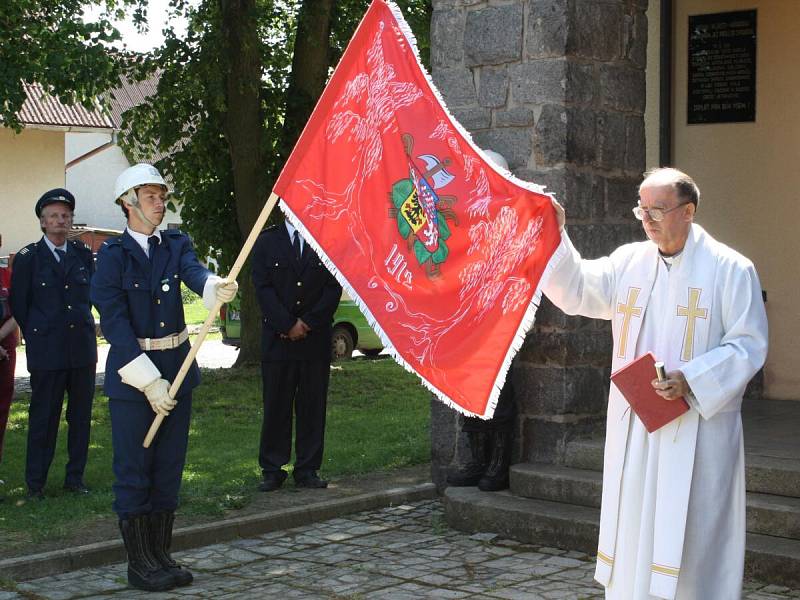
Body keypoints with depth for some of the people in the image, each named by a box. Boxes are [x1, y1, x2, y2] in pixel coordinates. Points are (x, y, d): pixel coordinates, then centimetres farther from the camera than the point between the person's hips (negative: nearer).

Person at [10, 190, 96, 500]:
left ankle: (75, 477, 18)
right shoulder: (28, 257, -1)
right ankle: (35, 483, 11)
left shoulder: (83, 254, 9)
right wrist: (36, 337, 5)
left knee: (81, 416, 8)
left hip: (83, 347, 4)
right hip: (46, 352, -3)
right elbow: (18, 304, 3)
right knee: (43, 418, 1)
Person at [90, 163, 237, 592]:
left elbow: (194, 272, -15)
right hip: (131, 372, -5)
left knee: (169, 467, 11)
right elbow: (113, 322, -13)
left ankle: (161, 554, 22)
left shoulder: (175, 244, 7)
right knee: (134, 470, 1)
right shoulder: (113, 254, -7)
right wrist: (148, 381, -18)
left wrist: (216, 288, -40)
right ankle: (139, 563, 11)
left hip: (177, 367, 5)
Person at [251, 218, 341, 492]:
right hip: (277, 338, -1)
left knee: (313, 405, 3)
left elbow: (334, 287, 1)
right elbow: (263, 287, -2)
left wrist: (307, 323, -8)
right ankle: (272, 470, 9)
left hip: (316, 338, 1)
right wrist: (287, 325, -10)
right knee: (276, 405, 1)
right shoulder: (266, 241, 6)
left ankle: (307, 470, 10)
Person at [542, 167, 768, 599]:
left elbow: (749, 345, -8)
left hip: (696, 429, -4)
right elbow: (577, 290, 0)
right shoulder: (629, 261, 9)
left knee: (687, 536, -1)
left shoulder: (730, 269, -5)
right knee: (633, 531, 9)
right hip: (633, 428, 5)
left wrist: (691, 380, -19)